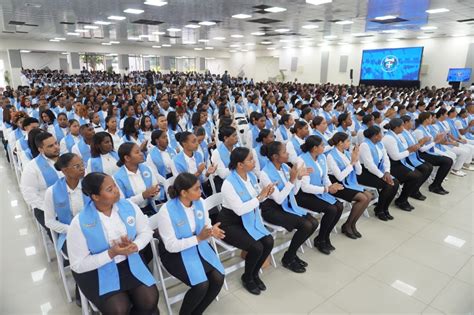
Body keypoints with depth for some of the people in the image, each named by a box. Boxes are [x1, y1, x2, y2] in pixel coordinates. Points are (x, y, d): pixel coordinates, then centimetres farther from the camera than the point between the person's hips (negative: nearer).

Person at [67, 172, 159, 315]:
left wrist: (134, 246, -20)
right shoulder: (79, 223, -20)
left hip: (130, 263, 3)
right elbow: (78, 265, -15)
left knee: (150, 301, -13)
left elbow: (146, 231, 1)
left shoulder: (129, 206, -10)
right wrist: (111, 253, -27)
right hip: (96, 272, -3)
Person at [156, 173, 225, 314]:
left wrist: (212, 231, -20)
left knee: (218, 278, -13)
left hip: (199, 246, 6)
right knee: (201, 285, -22)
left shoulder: (199, 202, -7)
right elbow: (171, 246, -22)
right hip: (176, 253, -5)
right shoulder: (166, 211, -24)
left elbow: (206, 225, 4)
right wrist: (198, 238, -29)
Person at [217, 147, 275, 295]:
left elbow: (256, 198, 8)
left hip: (250, 219, 7)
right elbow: (239, 209, -28)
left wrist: (266, 194, -13)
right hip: (230, 223, -7)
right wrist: (259, 197, -27)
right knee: (256, 247, -23)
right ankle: (247, 278, 9)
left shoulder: (252, 176, -1)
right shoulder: (229, 183, -24)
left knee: (269, 241, -13)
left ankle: (255, 274, 14)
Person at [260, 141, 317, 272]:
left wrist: (299, 177, -9)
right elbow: (279, 199, -23)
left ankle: (292, 254, 10)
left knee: (314, 223, -9)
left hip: (288, 205, 7)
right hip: (272, 209, -7)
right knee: (305, 226, -21)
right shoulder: (265, 174, -21)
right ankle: (288, 258, 1)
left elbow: (294, 192, 8)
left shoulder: (285, 167, 0)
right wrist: (291, 180, -28)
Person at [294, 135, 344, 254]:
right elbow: (305, 187, -24)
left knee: (339, 207, -11)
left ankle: (325, 236, 10)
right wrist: (327, 189, -23)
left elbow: (325, 177, 12)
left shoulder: (322, 157, 3)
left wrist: (331, 186, -11)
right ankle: (320, 240, 3)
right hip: (304, 195, -8)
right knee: (331, 210, -21)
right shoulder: (302, 161, -22)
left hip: (319, 192, 8)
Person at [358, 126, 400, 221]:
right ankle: (378, 210, -1)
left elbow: (386, 158, 3)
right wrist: (382, 176, -23)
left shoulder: (380, 144, 9)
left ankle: (385, 208, 6)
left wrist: (387, 172, -14)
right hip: (364, 173, -9)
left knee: (395, 183, -8)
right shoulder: (365, 145, -19)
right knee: (387, 185, -23)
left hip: (376, 171, 9)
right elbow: (369, 164, -26)